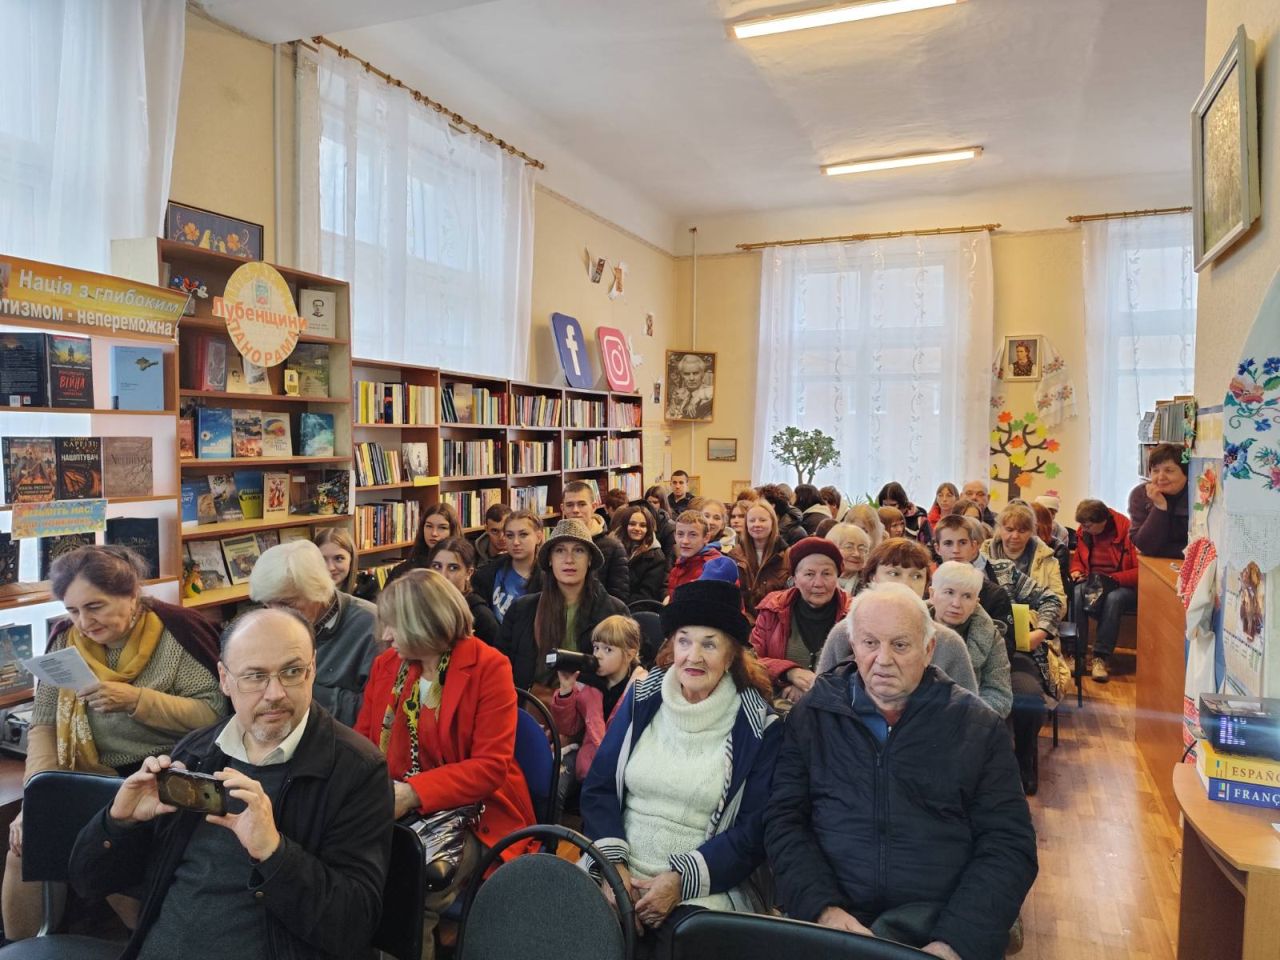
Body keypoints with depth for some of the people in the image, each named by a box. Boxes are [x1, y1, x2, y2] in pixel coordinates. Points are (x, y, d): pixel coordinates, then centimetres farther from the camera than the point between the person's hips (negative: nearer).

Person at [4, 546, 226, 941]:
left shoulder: (176, 630, -13)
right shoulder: (66, 639, 3)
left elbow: (215, 715, -16)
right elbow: (43, 725, 1)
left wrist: (136, 699, -25)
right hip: (89, 780, 5)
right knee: (25, 848, -14)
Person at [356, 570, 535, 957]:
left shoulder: (489, 667, -12)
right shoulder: (386, 664, 6)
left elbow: (490, 765, -16)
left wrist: (414, 793, -27)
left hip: (472, 812, -5)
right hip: (398, 808, 5)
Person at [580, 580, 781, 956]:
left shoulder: (758, 727, -3)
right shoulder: (641, 698, 4)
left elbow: (755, 831, -4)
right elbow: (598, 787, 4)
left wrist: (681, 880, -14)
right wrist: (612, 864, -10)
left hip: (705, 886, -1)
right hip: (619, 872, 2)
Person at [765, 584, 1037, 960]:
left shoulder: (977, 725, 4)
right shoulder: (813, 714, 6)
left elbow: (1008, 845, 1)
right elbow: (783, 819, 3)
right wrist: (821, 907, -12)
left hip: (939, 919, 1)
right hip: (830, 917, 0)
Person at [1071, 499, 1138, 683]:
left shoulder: (1128, 530, -15)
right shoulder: (1084, 533, 3)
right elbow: (1077, 559, 21)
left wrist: (1114, 579, -25)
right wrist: (1076, 570, -1)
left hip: (1124, 586, -4)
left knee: (1113, 599, -38)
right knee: (1077, 593, -30)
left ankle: (1101, 657, -32)